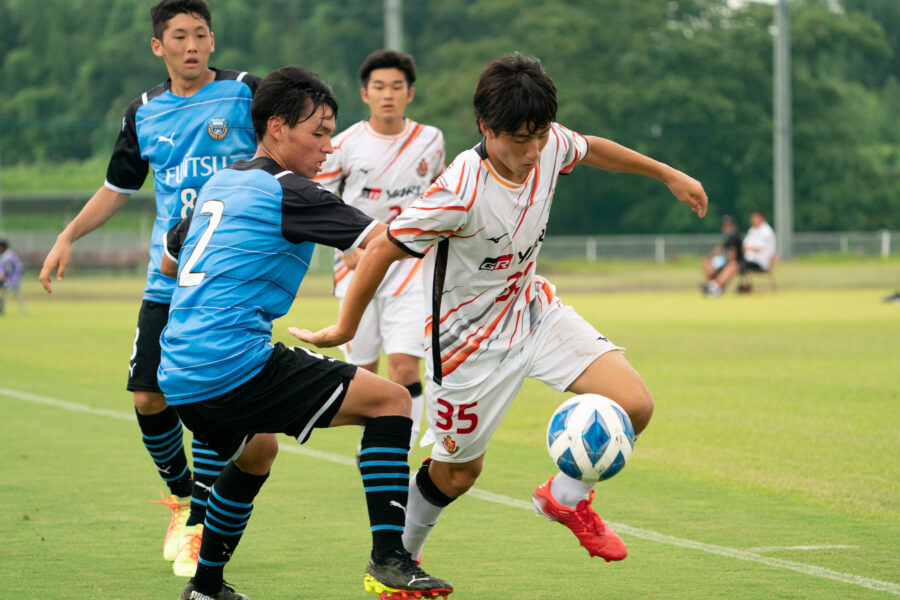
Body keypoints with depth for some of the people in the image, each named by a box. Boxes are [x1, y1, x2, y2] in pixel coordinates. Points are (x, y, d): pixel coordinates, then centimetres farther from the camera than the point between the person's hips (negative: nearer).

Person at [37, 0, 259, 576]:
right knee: (148, 397, 1)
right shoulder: (145, 113, 11)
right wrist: (68, 237, 14)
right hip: (166, 283, 4)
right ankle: (182, 494, 27)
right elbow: (118, 188, 22)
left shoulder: (245, 93, -1)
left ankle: (198, 526, 2)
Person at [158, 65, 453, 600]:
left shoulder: (218, 185, 20)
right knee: (390, 400, -5)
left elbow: (170, 261, 35)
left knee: (257, 450, 37)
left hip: (179, 379, 9)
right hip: (235, 365, -9)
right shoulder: (283, 191, -6)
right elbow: (382, 240, -12)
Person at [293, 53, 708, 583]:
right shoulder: (461, 192, -33)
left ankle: (564, 497, 17)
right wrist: (344, 329, -12)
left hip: (533, 310, 6)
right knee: (458, 471, 9)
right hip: (470, 338, -6)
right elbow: (382, 250, -22)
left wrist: (668, 174, 21)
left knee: (635, 406, -10)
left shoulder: (549, 146, -15)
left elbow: (590, 149, 12)